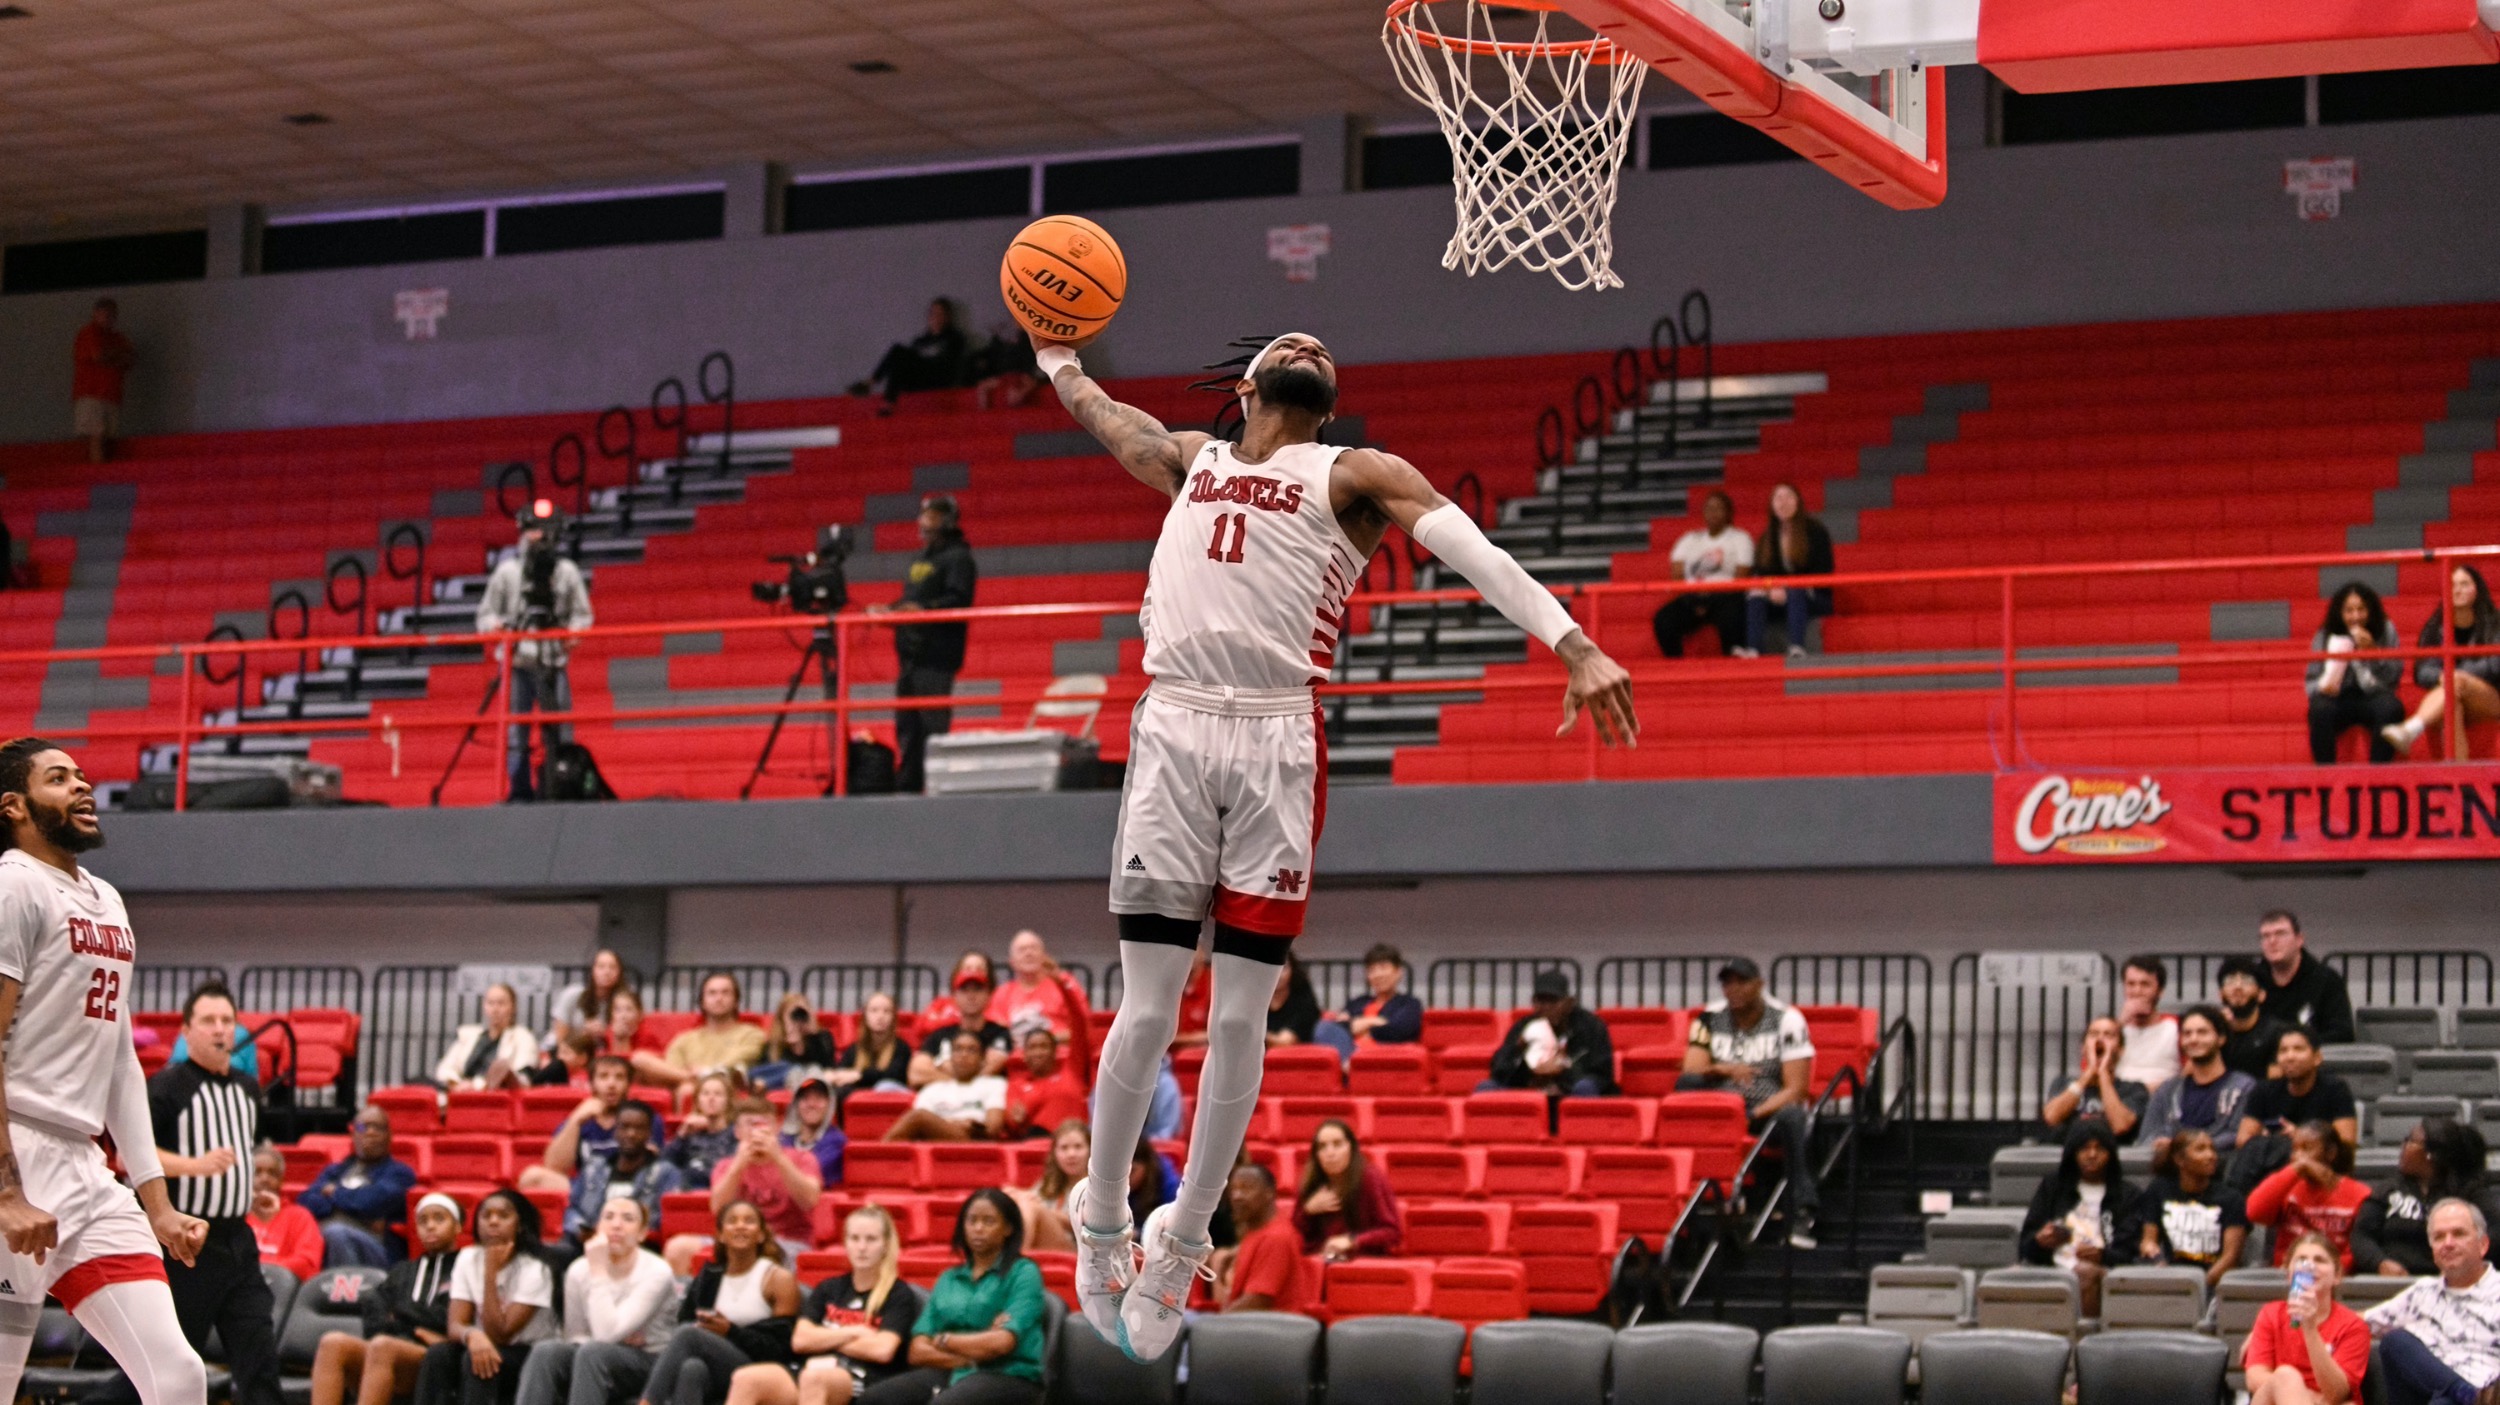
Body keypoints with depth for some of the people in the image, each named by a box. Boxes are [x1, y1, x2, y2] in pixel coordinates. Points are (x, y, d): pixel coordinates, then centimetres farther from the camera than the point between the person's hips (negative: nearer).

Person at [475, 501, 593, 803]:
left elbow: (582, 615, 13)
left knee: (556, 730, -4)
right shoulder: (507, 570, 10)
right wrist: (494, 627, -8)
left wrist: (574, 633, -7)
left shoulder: (567, 571, 10)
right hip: (516, 660, 0)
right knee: (516, 728, -5)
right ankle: (520, 788, 0)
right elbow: (487, 612, 13)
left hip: (554, 662, 0)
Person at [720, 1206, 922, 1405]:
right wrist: (855, 1332, 1)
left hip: (863, 1381, -5)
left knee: (814, 1378, -42)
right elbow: (800, 1340, 10)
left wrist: (825, 1340, 5)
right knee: (746, 1379, -28)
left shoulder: (899, 1295, 9)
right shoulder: (829, 1289, 23)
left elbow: (882, 1350, -7)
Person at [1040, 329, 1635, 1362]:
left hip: (1278, 745, -2)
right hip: (1174, 733, 2)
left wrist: (1573, 644, -18)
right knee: (1147, 1009, -2)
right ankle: (1100, 1220, 14)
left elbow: (1472, 548, -5)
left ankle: (1183, 1243, 11)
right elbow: (1097, 410, 40)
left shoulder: (1353, 477, 9)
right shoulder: (1188, 461, 21)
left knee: (1240, 1016, -2)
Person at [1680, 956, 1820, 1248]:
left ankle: (1801, 1213, -36)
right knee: (1686, 1085, -26)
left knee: (1793, 1117, -37)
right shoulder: (1710, 1019, 6)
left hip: (1771, 1107, -2)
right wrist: (1723, 1070, -25)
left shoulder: (1787, 1020, -2)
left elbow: (1795, 1089, -8)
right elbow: (1691, 1075, -4)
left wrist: (1757, 1114, -23)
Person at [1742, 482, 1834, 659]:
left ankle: (1797, 648, -55)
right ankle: (1753, 649, -44)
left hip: (1815, 598, -4)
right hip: (1779, 596, 4)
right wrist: (1772, 590, -19)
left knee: (1796, 592, -37)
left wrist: (1788, 590, -20)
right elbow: (1761, 571, 4)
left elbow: (1822, 571, -10)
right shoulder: (1769, 534, 9)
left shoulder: (1815, 530, -5)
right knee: (1755, 593, -25)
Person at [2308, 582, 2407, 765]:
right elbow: (2311, 681, 2)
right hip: (2338, 699, 0)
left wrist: (2372, 650, -18)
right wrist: (2323, 687, -23)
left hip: (2372, 696, 0)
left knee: (2390, 708, -34)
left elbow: (2393, 677, -3)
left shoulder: (2385, 631, 2)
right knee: (2320, 710, -34)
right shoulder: (2324, 637, 1)